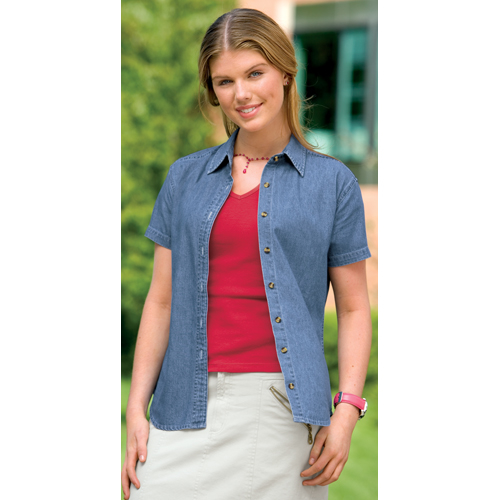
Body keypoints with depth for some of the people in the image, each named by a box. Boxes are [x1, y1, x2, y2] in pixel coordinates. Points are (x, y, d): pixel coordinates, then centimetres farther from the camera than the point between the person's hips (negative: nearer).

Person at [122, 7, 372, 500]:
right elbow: (162, 301, 11)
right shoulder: (186, 177, 12)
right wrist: (136, 408, 4)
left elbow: (353, 309, 4)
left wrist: (347, 410, -7)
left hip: (285, 404, -2)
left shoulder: (332, 182, 5)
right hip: (189, 409, 2)